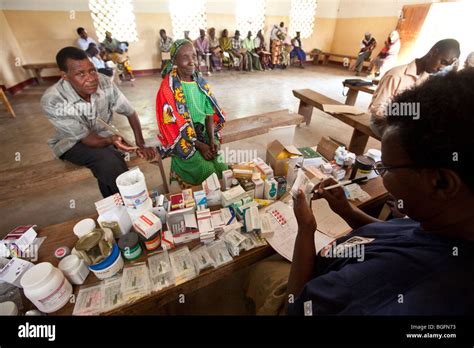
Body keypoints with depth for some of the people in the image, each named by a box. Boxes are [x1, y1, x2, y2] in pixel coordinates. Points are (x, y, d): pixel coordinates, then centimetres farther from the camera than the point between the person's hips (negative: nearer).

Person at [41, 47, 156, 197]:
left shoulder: (104, 83, -20)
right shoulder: (52, 101, -29)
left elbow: (130, 112, -10)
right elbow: (86, 138, -25)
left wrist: (140, 143, -22)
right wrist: (110, 140, -47)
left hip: (103, 134, 3)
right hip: (72, 143, -3)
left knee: (107, 169, -26)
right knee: (108, 160, -31)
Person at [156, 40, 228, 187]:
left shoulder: (201, 83, 3)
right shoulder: (168, 89, -15)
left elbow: (210, 113, 4)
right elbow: (173, 125, -16)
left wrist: (212, 139, -12)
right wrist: (200, 146, -18)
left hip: (203, 134, 5)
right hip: (181, 141, -5)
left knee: (222, 168, -11)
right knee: (208, 172, -21)